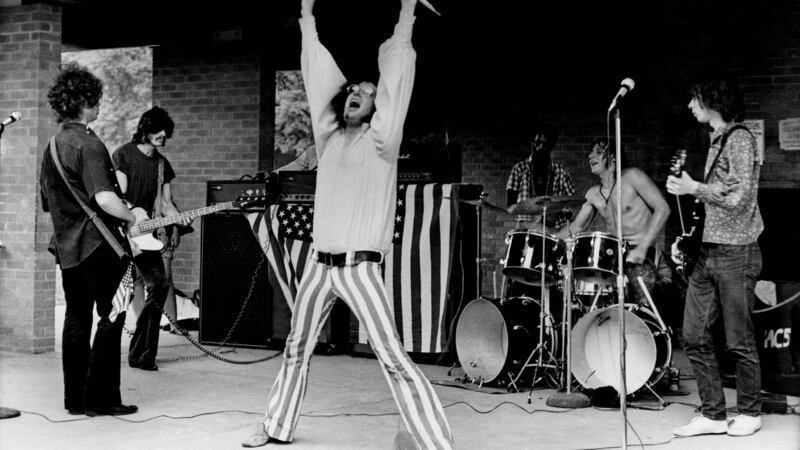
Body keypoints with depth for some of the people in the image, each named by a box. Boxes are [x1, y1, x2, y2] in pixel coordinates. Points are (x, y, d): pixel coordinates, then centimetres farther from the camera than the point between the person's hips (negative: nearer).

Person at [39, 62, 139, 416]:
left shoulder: (52, 147, 12)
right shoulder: (88, 145, -16)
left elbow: (47, 203, 21)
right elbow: (105, 199, -28)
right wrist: (133, 219, -12)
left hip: (65, 246, 8)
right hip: (97, 245, -8)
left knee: (76, 320, 12)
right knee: (111, 318, 0)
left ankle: (75, 399, 17)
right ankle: (100, 398, 1)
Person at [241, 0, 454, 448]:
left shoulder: (380, 140, -2)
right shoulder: (329, 136, 11)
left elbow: (396, 82, -9)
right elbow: (319, 78, 14)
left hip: (360, 266, -6)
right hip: (321, 264, 6)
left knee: (394, 358, -12)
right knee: (296, 349, 18)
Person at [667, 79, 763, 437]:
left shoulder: (739, 138, -11)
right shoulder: (717, 140, 16)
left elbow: (739, 197, -19)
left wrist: (694, 188, -11)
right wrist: (690, 189, 9)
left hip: (736, 252, -9)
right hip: (708, 250, 9)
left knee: (739, 341, 2)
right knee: (694, 337, 6)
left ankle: (749, 413, 18)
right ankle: (712, 415, 13)